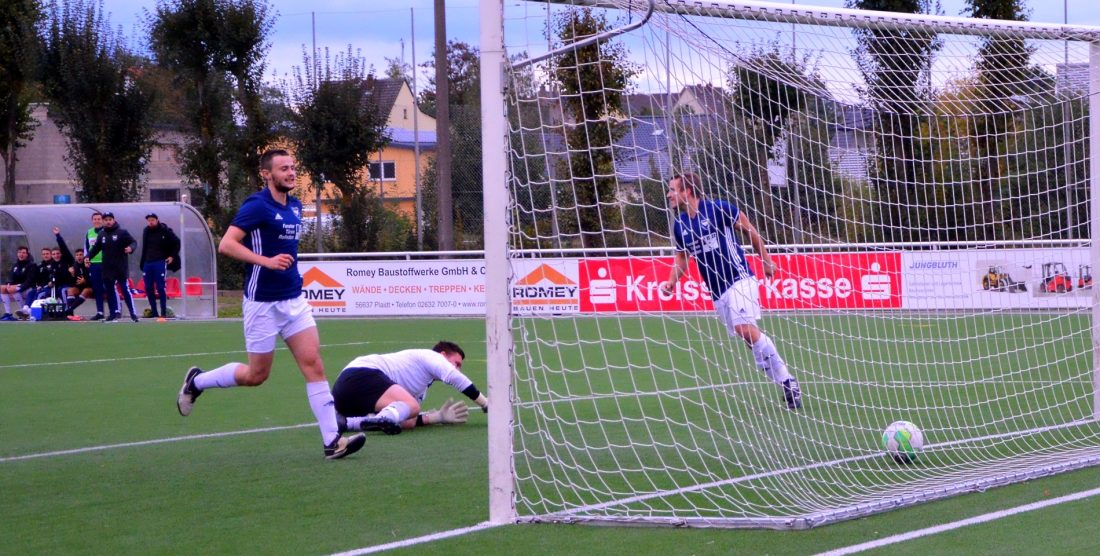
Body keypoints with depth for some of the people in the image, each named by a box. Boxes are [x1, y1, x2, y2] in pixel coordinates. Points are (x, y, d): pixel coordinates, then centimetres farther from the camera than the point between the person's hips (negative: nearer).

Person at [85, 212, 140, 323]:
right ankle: (114, 313, 15)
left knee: (125, 290, -8)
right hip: (107, 268, 5)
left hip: (121, 267, -5)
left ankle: (133, 313, -5)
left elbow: (133, 242, -6)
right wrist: (88, 257, 1)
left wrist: (131, 248, -28)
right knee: (109, 291, 7)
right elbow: (96, 248, 15)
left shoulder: (122, 232, -3)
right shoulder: (102, 234, 11)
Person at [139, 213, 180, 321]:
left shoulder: (165, 231, -5)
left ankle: (163, 314, -5)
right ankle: (154, 313, 12)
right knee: (148, 289, 4)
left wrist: (172, 256, -2)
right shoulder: (146, 231, 11)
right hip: (148, 263, 6)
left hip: (160, 262, -6)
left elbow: (177, 243, 2)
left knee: (161, 288, -8)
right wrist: (142, 265, 16)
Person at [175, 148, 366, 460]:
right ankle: (197, 381, 29)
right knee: (257, 375, 4)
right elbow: (226, 245, -21)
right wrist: (267, 261, -28)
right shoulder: (257, 205, -14)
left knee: (313, 364, -6)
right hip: (262, 303, -6)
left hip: (293, 299, 6)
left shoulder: (295, 206, 10)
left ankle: (331, 441, -9)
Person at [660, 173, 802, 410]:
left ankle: (788, 381, -16)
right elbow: (681, 258, 20)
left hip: (739, 280, -6)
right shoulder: (679, 225, 8)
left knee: (745, 328, -25)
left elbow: (750, 231, 1)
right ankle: (786, 385, 9)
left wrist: (766, 260, 6)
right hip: (717, 292, 6)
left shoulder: (718, 209, -9)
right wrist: (671, 282, 2)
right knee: (748, 335, 1)